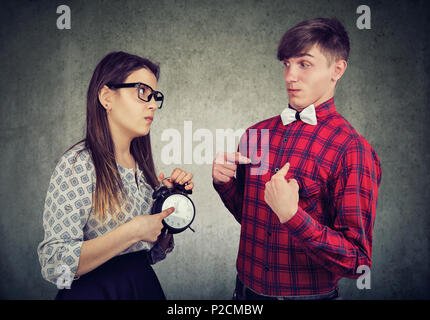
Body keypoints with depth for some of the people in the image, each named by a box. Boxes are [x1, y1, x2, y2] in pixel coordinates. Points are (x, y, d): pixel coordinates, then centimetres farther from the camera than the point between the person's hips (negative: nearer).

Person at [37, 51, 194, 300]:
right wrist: (133, 231, -26)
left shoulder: (142, 165, 0)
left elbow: (155, 253, 6)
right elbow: (55, 265, -23)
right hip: (94, 291, -6)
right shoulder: (78, 164, -18)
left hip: (146, 288, 6)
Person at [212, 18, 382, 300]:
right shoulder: (257, 133, -3)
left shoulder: (352, 150, -19)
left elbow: (357, 262, -18)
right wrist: (226, 183, -9)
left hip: (310, 293, -4)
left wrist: (293, 216, -30)